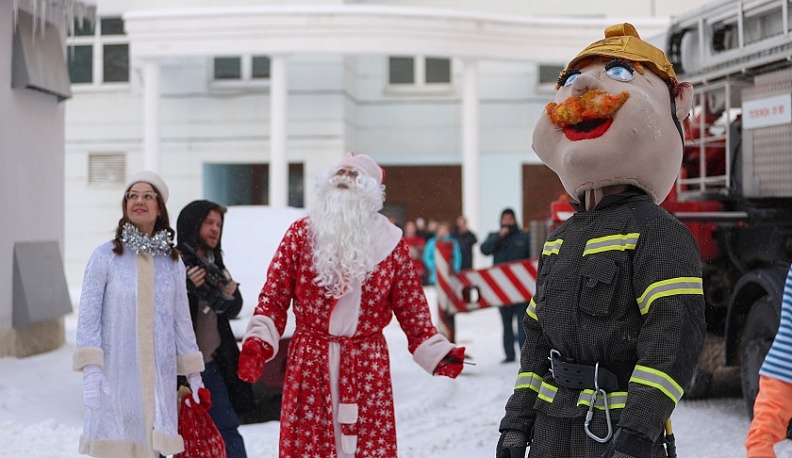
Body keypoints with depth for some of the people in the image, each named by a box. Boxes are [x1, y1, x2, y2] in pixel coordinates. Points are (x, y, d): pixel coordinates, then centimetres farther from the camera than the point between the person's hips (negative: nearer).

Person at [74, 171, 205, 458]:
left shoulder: (172, 262, 9)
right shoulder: (106, 256, -2)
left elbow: (181, 319, 15)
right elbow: (88, 316, -4)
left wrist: (193, 372, 16)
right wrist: (90, 369, -12)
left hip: (159, 377, 3)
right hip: (116, 373, -3)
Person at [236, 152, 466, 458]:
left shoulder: (390, 243, 5)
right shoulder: (301, 234, 3)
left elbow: (411, 307, 9)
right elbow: (274, 296, 0)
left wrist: (437, 353, 0)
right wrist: (257, 343, -13)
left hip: (368, 367, 1)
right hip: (309, 364, -1)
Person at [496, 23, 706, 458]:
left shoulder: (657, 233, -11)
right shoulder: (560, 239, 14)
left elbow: (674, 335, -20)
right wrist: (518, 420, 13)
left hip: (617, 422, -7)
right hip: (553, 422, 7)